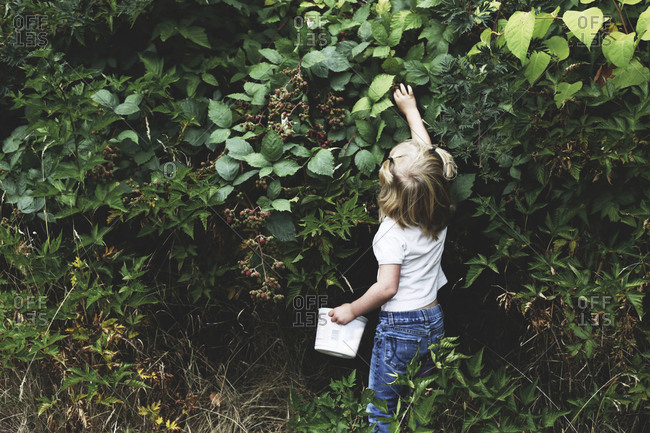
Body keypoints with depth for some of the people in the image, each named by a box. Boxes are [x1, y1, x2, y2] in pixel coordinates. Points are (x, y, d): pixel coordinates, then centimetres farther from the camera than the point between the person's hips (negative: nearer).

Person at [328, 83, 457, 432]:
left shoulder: (393, 231, -21)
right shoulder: (440, 214, -3)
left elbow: (387, 286, -21)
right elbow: (426, 155, 10)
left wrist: (352, 309, -6)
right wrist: (410, 110, 21)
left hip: (399, 325, -7)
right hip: (434, 321, 7)